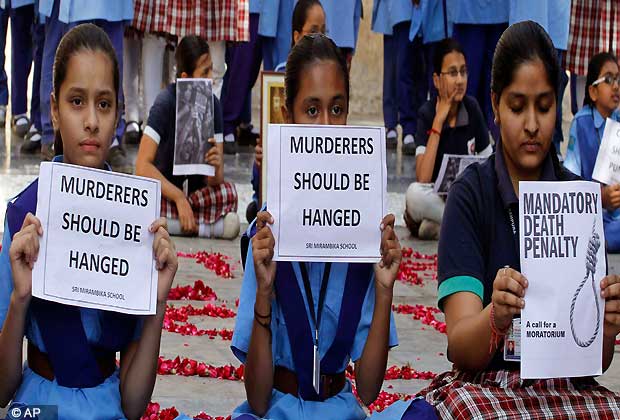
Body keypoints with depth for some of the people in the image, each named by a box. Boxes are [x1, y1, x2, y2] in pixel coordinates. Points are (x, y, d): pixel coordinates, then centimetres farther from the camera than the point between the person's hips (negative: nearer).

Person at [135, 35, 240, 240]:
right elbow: (142, 165, -27)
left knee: (229, 193, -27)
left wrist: (216, 168, -34)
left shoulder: (212, 104, -8)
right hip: (160, 190, -4)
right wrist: (179, 197, -34)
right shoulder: (165, 103, -20)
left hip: (192, 192, 4)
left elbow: (215, 180, -10)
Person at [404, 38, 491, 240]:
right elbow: (422, 180, -24)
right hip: (434, 198, -2)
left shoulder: (472, 108, -3)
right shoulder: (426, 114, -12)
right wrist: (439, 121, -23)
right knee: (414, 192, -36)